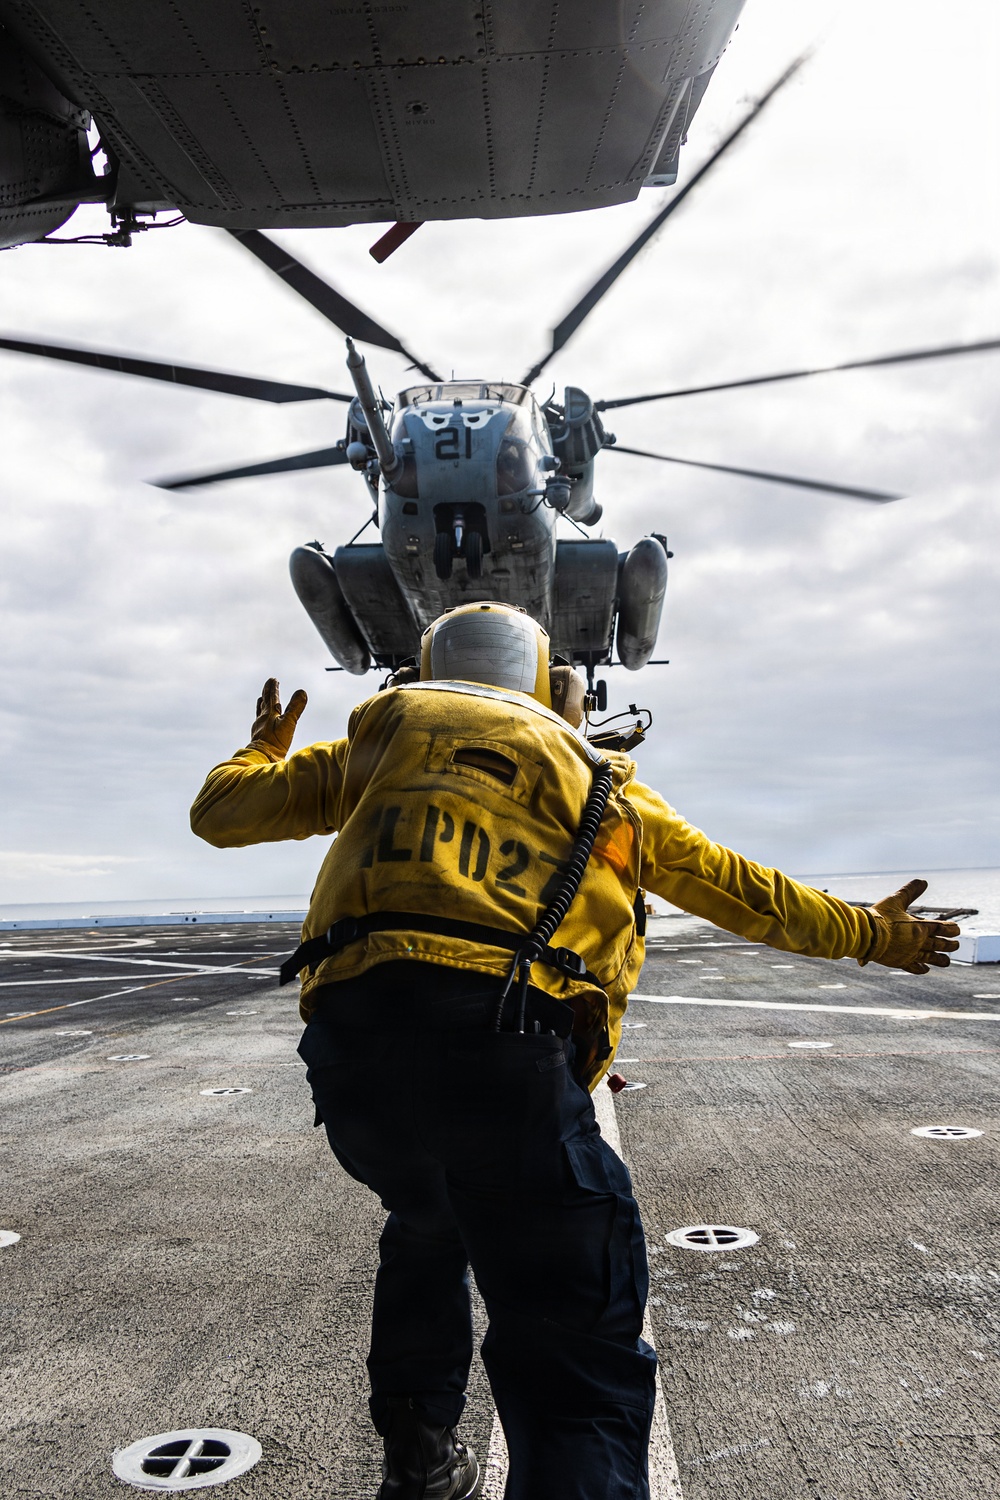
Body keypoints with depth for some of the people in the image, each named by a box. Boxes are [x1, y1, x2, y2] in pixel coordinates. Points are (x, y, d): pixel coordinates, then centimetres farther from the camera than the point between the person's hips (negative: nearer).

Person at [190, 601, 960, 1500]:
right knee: (577, 1366, 2)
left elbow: (220, 813, 28)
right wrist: (875, 934, 46)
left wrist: (265, 750, 50)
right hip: (505, 1048, -3)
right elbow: (746, 893, 32)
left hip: (351, 1039, 3)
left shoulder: (385, 735, 24)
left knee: (426, 1227, 34)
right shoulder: (603, 781, 24)